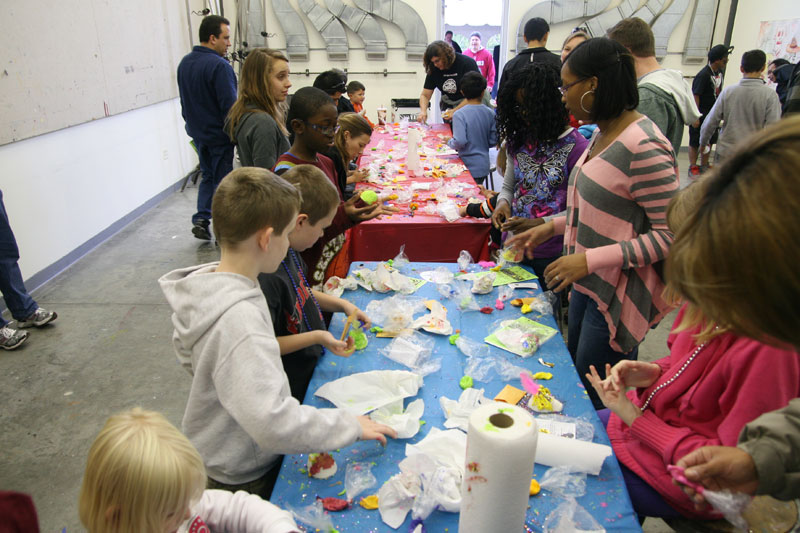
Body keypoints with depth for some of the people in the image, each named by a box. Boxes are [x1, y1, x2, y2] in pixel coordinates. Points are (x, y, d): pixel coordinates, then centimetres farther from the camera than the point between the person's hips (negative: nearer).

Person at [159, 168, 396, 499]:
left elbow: (189, 353, 11)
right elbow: (271, 422, -38)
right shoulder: (240, 318, -35)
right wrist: (349, 425, -26)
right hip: (247, 478, -8)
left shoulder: (205, 283, -6)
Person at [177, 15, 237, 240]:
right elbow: (229, 105, -22)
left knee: (208, 175, 21)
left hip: (197, 133, 8)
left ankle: (201, 218, 10)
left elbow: (185, 102, 16)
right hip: (219, 135, -7)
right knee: (222, 180, 3)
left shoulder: (184, 64, 7)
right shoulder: (219, 66, -20)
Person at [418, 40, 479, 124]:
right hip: (448, 106, 4)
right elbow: (425, 95, 2)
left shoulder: (467, 63, -15)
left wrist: (455, 111, -26)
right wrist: (423, 111, -19)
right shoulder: (434, 69, -1)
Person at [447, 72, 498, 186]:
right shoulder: (490, 113, -1)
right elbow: (493, 141, 3)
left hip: (468, 167, -5)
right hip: (484, 166, 5)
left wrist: (449, 142, -3)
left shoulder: (459, 114, -16)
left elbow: (460, 141, -23)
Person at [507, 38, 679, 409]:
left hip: (618, 292, -10)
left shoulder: (643, 147, -24)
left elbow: (669, 235, -23)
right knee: (572, 377, 23)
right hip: (588, 282, 10)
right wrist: (552, 227, 9)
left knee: (597, 400, 6)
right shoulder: (603, 133, 6)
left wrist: (591, 259, -26)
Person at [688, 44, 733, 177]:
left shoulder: (719, 73, 6)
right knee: (695, 142, 2)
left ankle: (704, 166, 24)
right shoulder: (703, 75, -19)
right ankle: (693, 167, 12)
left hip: (711, 114, 8)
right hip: (700, 114, -8)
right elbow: (695, 96, -20)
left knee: (709, 140, 13)